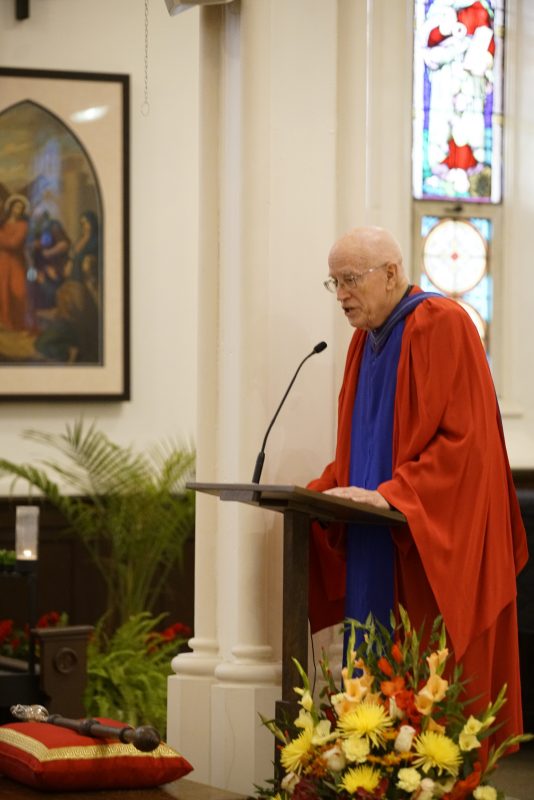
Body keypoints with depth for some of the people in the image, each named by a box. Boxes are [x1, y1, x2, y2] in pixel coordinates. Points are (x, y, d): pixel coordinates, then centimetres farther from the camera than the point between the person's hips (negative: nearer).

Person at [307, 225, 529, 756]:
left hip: (435, 549, -8)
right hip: (376, 549, 8)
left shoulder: (442, 325, -10)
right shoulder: (365, 341, 15)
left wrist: (390, 494, -23)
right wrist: (317, 493, 4)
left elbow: (464, 439, -17)